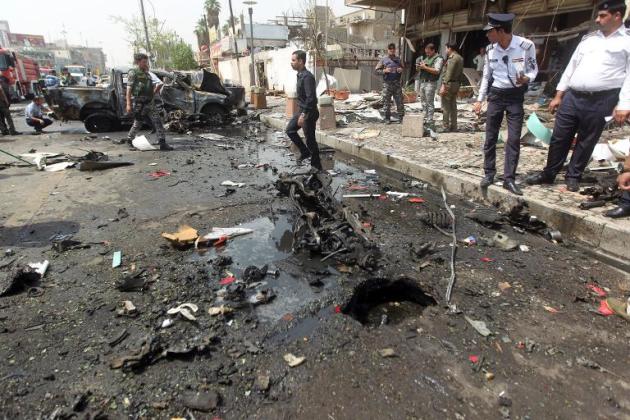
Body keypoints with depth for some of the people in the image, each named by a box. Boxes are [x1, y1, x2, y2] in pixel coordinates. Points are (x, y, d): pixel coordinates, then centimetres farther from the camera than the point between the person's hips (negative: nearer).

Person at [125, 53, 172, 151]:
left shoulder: (147, 73, 17)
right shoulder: (133, 73, -3)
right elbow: (129, 89, -8)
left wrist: (157, 89, 5)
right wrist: (128, 104, -14)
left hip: (150, 102, 6)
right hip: (139, 103, -6)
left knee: (157, 121, -6)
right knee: (138, 123, 3)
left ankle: (162, 143, -9)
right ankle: (129, 139, 25)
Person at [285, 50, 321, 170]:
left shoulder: (307, 77, -21)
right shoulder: (300, 75, 9)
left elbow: (310, 98, -27)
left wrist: (304, 115, -28)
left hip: (309, 112, -10)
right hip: (302, 110, 10)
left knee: (310, 139, -1)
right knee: (290, 130, 15)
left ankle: (316, 166, 11)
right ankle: (305, 152, 26)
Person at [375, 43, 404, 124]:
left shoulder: (398, 59, 14)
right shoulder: (383, 60, 5)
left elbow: (403, 68, 22)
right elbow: (377, 70, 2)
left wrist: (401, 70, -2)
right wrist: (384, 70, -14)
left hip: (397, 83, 2)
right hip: (387, 83, -2)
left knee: (399, 101, 0)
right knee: (387, 101, 1)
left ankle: (401, 117, 7)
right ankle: (387, 118, 12)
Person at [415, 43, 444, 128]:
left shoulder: (438, 59, -6)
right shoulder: (426, 57, 19)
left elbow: (437, 71, -18)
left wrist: (425, 67, -19)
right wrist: (419, 67, 3)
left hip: (430, 83, -8)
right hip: (422, 82, 8)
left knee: (430, 103, -5)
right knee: (423, 102, 11)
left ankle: (429, 121, -1)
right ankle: (425, 118, 21)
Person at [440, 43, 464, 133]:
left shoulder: (452, 58, -12)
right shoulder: (460, 58, 17)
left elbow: (449, 73, -20)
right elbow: (460, 72, 17)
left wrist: (443, 85, -22)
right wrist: (458, 83, 18)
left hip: (449, 84, -9)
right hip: (456, 84, 9)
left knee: (445, 106, -7)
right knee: (453, 106, 12)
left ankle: (446, 127, -8)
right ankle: (453, 126, 15)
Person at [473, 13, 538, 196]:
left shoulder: (526, 45, -12)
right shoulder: (490, 49, -1)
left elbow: (533, 69, -1)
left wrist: (527, 78, -23)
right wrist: (479, 99, 9)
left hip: (515, 96, -3)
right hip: (496, 95, 3)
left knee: (514, 138, -4)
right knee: (490, 137, 5)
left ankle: (509, 179, 3)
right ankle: (489, 173, 19)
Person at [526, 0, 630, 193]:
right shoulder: (589, 38, 15)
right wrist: (558, 95, 11)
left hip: (601, 101, -4)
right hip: (572, 97, 4)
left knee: (586, 142, 6)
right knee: (559, 138, 5)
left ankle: (573, 177, 19)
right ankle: (549, 173, 18)